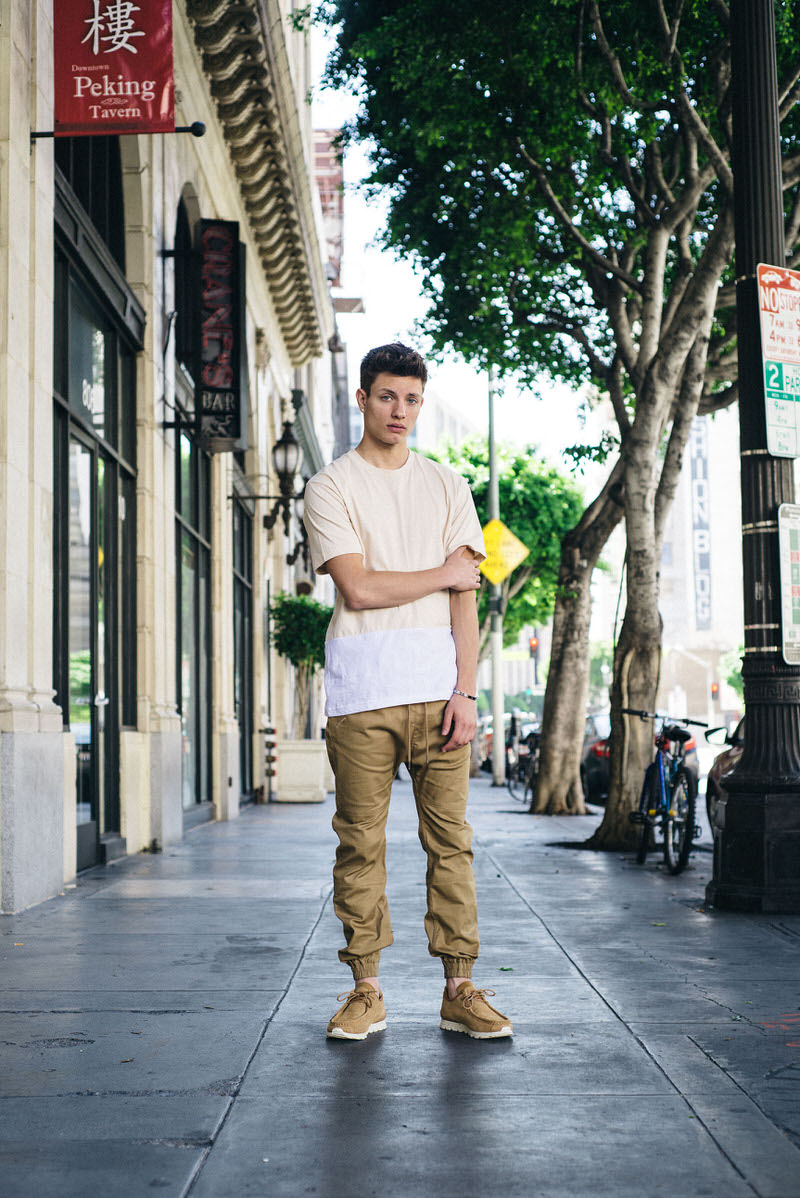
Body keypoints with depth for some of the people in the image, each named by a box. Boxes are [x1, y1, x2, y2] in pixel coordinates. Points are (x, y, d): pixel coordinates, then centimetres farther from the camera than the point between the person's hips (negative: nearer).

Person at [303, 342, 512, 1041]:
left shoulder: (447, 487, 15)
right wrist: (444, 573, 1)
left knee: (450, 839, 1)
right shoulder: (331, 487, 6)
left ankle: (460, 989, 7)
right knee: (361, 842, 0)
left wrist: (465, 692, -3)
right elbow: (358, 588, -7)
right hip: (361, 688, -2)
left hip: (438, 685, 2)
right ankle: (366, 991, 8)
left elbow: (464, 599, 7)